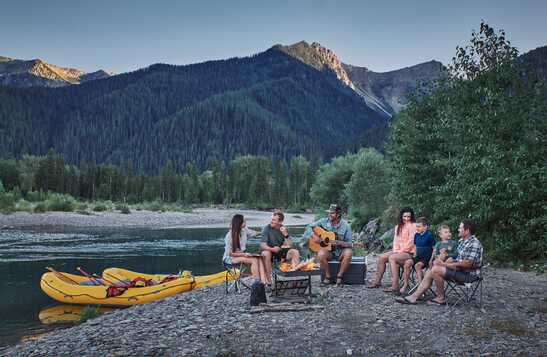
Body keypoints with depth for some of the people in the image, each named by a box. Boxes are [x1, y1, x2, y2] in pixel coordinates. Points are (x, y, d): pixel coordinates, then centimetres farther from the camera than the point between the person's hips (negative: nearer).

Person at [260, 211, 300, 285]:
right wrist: (272, 249, -36)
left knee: (295, 252, -19)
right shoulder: (267, 228, -9)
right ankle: (268, 280, -30)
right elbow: (262, 245, -18)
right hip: (270, 251, -3)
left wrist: (286, 235, -23)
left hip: (282, 252, 3)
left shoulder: (283, 229, 1)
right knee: (265, 254, -36)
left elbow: (290, 245, -7)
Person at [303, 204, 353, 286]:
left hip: (340, 251, 0)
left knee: (348, 252, -33)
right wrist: (314, 236, -16)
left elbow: (349, 244, -6)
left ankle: (340, 276, -15)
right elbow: (309, 227, 3)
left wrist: (339, 243, -25)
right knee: (321, 254, -33)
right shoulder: (324, 221, -1)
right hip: (328, 250, 1)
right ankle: (328, 276, -11)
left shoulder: (345, 226, -6)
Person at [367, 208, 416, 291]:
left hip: (409, 252, -8)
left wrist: (401, 251, -12)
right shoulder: (398, 227, 19)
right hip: (399, 252, 8)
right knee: (381, 257, -7)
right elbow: (396, 240, 15)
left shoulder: (413, 226, -5)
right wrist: (396, 251, -2)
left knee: (392, 258, -30)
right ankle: (377, 281, -3)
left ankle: (395, 286, -36)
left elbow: (411, 242, -11)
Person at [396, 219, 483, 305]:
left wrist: (446, 264, -17)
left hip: (469, 274, -9)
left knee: (435, 270, -22)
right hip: (460, 270, 9)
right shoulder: (462, 241, 14)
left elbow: (468, 264, -24)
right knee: (430, 272, -3)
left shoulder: (474, 243, -17)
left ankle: (440, 299, -7)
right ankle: (414, 297, -5)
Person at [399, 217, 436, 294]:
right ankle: (405, 285, -15)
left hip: (427, 257, -6)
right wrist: (414, 257, 13)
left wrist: (431, 260, -14)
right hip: (418, 256, 6)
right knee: (408, 262, -20)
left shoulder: (429, 235, -7)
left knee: (417, 265, -32)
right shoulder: (417, 235, 13)